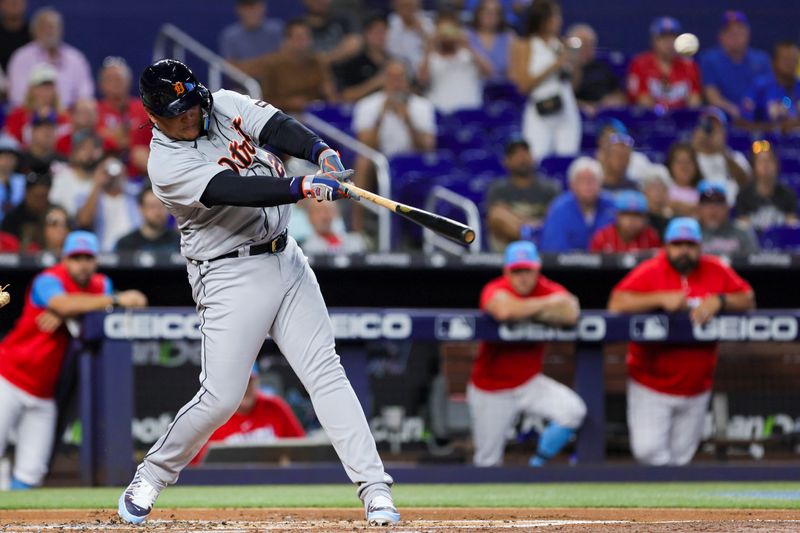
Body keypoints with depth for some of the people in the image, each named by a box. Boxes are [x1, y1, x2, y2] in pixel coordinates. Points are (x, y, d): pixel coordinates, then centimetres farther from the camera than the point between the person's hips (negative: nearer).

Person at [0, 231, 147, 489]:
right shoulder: (49, 281, -13)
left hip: (43, 394, 6)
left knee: (31, 473, 0)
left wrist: (64, 315, -25)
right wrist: (116, 300, -40)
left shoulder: (101, 285, 8)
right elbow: (63, 304, -36)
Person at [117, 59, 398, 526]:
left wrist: (323, 152, -33)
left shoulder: (225, 105, 3)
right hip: (230, 275, -5)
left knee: (325, 370, -4)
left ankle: (375, 488, -8)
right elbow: (233, 192, -28)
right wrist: (305, 187, -39)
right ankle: (149, 480, 14)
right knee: (221, 397, -8)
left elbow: (277, 128, -13)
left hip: (286, 260, 5)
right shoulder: (167, 166, -15)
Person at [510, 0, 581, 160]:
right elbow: (524, 85, -7)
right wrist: (553, 67, -12)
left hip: (567, 113, 4)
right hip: (540, 117, -4)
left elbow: (575, 84, 16)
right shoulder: (524, 47, 2)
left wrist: (574, 65, -3)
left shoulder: (561, 46, 12)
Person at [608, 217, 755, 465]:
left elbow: (748, 300, 3)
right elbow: (616, 303, -19)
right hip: (650, 386, -3)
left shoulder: (716, 272, 2)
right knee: (648, 449, -13)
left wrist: (719, 301, -17)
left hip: (696, 387, 3)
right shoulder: (649, 272, -8)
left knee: (681, 455, 7)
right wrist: (661, 299, -26)